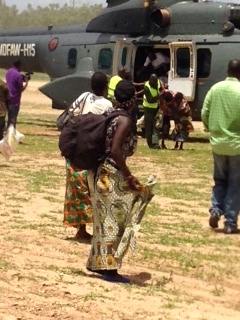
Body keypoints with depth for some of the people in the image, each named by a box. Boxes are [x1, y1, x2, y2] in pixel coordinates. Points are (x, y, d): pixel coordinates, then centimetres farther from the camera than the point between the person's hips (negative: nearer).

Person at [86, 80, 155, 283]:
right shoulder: (125, 120, -15)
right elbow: (115, 151, -24)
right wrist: (129, 177, -17)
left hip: (99, 173, 9)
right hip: (111, 175, -9)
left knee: (105, 219, 18)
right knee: (114, 220, -2)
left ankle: (98, 262, 25)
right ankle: (109, 268, 0)